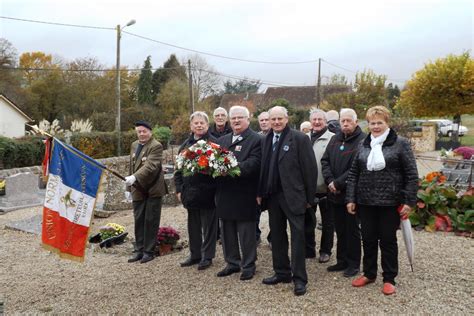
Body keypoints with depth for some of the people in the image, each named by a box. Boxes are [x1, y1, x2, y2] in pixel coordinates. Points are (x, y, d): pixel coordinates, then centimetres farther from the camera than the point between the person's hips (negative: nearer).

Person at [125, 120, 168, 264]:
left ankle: (149, 251, 11)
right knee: (138, 220, 9)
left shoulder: (156, 146, -11)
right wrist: (130, 185, 17)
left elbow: (150, 166, -24)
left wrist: (134, 177, -35)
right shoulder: (134, 145, 14)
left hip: (153, 189, -6)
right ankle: (139, 250, 19)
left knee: (151, 220, 1)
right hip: (138, 189, 6)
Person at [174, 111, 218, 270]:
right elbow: (179, 169, 13)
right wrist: (179, 189, 8)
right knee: (193, 225, 16)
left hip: (207, 191, -6)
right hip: (190, 192, 6)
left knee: (208, 225, 6)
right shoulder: (186, 144, 12)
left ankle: (207, 256, 18)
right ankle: (195, 254, 29)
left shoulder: (213, 143, -6)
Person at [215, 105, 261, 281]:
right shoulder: (222, 140, 16)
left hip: (244, 195, -6)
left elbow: (253, 163, -18)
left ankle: (248, 265, 21)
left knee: (246, 232, 6)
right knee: (227, 231, 15)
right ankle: (232, 263, 30)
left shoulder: (256, 140, -5)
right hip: (224, 194, 6)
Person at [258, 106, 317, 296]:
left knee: (297, 236, 1)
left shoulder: (299, 138, -7)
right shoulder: (266, 139, 10)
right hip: (272, 195, 6)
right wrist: (261, 193, 6)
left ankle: (299, 278, 11)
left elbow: (310, 168, -8)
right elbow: (264, 167, 11)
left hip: (293, 195, -6)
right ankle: (282, 273, 27)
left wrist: (309, 197, -9)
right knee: (277, 235, 13)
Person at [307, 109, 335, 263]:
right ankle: (309, 249, 29)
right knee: (307, 220, 14)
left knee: (328, 222, 11)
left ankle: (325, 251, 26)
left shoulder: (332, 138, -8)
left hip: (325, 188, -4)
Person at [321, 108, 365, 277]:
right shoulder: (335, 139, 10)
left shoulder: (362, 140, -12)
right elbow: (325, 160, 7)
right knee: (340, 229, 16)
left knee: (352, 230, 6)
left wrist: (338, 183, -16)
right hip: (334, 193, 6)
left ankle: (353, 263, 19)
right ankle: (342, 260, 28)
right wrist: (330, 181, -8)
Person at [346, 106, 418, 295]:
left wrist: (409, 201, -11)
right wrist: (351, 199, 3)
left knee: (388, 240, 7)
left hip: (390, 202, -3)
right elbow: (353, 173, 8)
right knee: (368, 239, 12)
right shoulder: (364, 145, 7)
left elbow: (412, 175, -6)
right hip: (365, 202, 4)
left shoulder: (400, 144, -4)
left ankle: (389, 279, 22)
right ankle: (369, 274, 29)